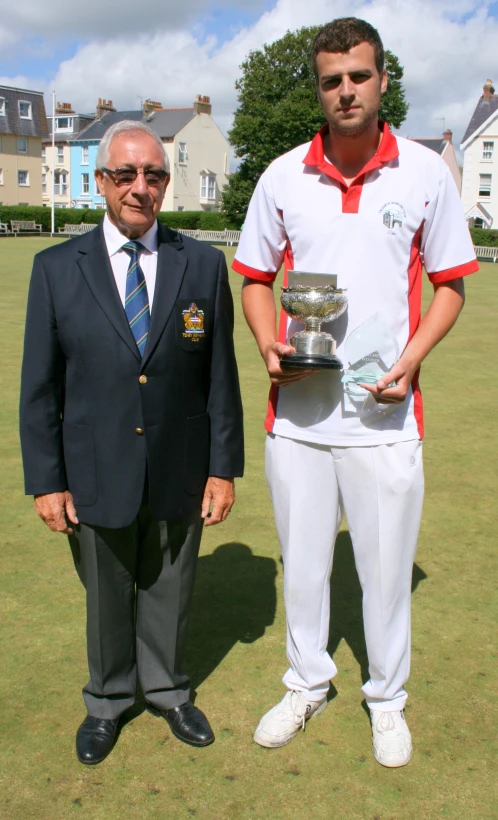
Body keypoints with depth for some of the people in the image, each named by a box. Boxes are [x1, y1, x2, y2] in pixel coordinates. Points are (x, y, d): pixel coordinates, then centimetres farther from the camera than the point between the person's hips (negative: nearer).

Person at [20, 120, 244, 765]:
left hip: (180, 473, 1)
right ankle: (107, 700, 41)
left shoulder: (203, 265, -2)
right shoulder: (57, 269, -4)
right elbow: (39, 386, -2)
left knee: (169, 590, 18)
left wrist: (223, 468, -2)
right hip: (97, 475, 0)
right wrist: (46, 480, -4)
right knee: (106, 595, 17)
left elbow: (220, 375, -1)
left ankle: (166, 689, 42)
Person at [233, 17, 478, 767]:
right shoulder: (283, 176, 2)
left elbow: (450, 284, 3)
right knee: (301, 559, 16)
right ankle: (306, 685, 39)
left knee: (387, 565, 10)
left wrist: (410, 360, -13)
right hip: (297, 408, 2)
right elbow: (255, 279, 10)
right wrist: (268, 345, -9)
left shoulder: (425, 172, -2)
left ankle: (387, 699, 34)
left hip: (383, 412, -1)